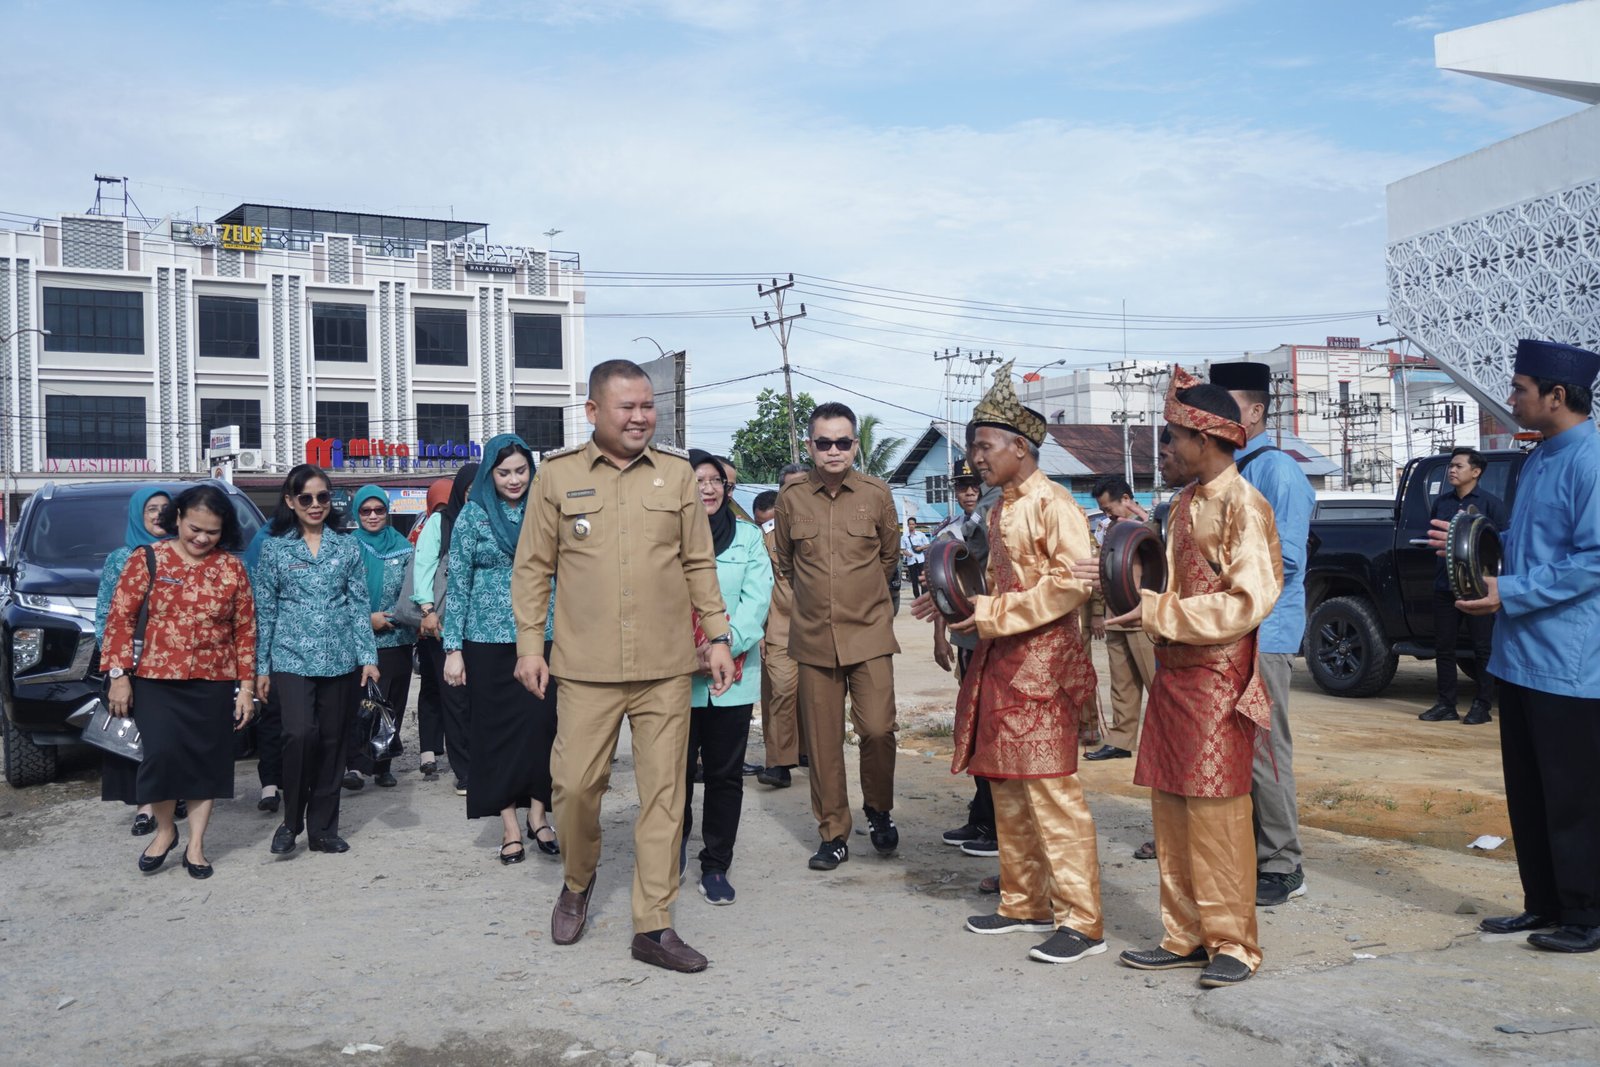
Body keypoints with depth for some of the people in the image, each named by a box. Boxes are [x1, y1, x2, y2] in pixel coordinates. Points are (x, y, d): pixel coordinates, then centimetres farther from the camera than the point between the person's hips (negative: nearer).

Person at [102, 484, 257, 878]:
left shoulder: (232, 569, 4)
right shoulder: (147, 561, 0)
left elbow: (245, 630, 6)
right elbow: (120, 619, 0)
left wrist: (246, 686, 2)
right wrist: (118, 675, -6)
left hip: (214, 684, 2)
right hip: (156, 681, -2)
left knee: (207, 761, 4)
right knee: (162, 752, -14)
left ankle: (195, 846, 17)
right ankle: (164, 829, 11)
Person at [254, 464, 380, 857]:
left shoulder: (347, 546, 8)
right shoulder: (274, 548, 5)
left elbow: (359, 604, 7)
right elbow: (265, 611, 5)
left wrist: (368, 656, -1)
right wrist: (262, 666, 2)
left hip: (341, 659, 2)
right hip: (292, 659, -2)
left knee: (333, 741, 4)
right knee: (300, 734, -18)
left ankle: (323, 828, 16)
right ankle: (291, 821, 2)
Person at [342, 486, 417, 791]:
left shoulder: (403, 547, 8)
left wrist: (388, 617, -7)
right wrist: (367, 618, -10)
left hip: (396, 639, 2)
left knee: (392, 706, 5)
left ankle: (382, 765, 14)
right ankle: (355, 763, -8)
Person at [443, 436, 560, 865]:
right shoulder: (473, 515, 0)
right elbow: (458, 585, 0)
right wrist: (453, 648, -5)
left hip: (542, 637, 2)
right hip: (490, 640, -1)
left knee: (542, 724, -2)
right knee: (499, 728, 3)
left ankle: (538, 815, 12)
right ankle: (510, 825, 10)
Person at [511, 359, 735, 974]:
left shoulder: (676, 473, 6)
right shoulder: (558, 475, 3)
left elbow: (699, 564, 11)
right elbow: (533, 567, 6)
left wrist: (718, 636, 7)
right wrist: (529, 644, 1)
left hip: (667, 667, 1)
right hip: (587, 667, -1)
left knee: (663, 792, 3)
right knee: (575, 783, 1)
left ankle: (653, 927, 12)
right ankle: (577, 883, 31)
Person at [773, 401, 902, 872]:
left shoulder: (876, 493, -1)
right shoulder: (791, 497, 0)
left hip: (869, 633, -1)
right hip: (814, 637, 1)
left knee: (878, 729, -9)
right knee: (823, 742, 4)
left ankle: (878, 808, 18)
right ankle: (833, 834, 17)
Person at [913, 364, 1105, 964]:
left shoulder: (1053, 505, -11)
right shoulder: (1000, 511, 16)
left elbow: (1075, 583, -20)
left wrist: (994, 616, -20)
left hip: (1042, 662, -9)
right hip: (999, 664, 9)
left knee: (1050, 790, -8)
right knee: (1006, 789, 13)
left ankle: (1081, 921, -1)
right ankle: (1026, 904, 24)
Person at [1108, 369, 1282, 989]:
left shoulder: (1243, 506, -11)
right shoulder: (1185, 505, 15)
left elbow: (1247, 602, -18)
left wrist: (1157, 614, -18)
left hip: (1217, 680, -8)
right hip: (1173, 676, 8)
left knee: (1216, 816, -3)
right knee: (1170, 811, 10)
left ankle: (1232, 944, 9)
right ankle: (1185, 937, 19)